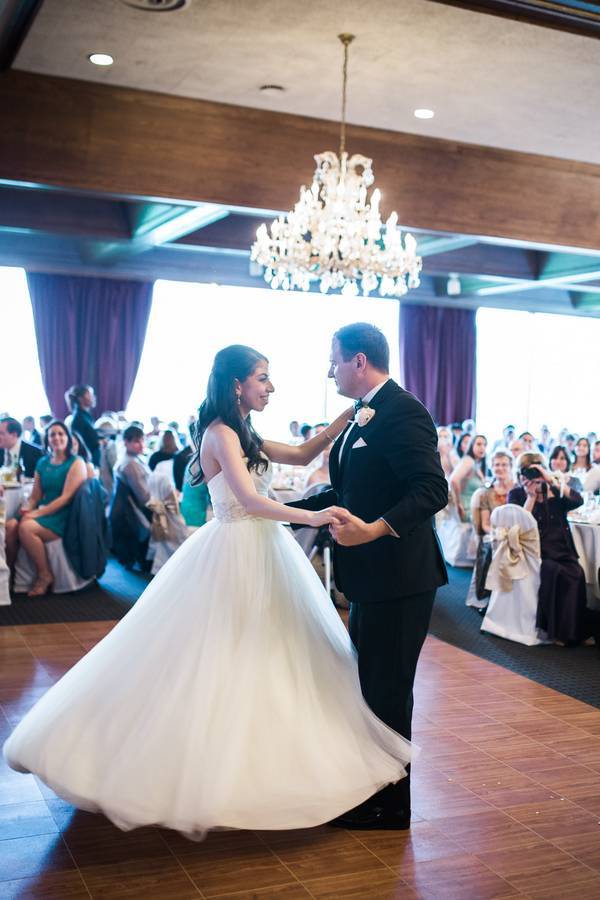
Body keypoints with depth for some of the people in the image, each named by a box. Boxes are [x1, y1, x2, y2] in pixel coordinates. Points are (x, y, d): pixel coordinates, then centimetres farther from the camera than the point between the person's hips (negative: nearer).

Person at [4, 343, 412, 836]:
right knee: (221, 659, 0)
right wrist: (310, 517, -33)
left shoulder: (242, 435, 11)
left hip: (260, 552, 10)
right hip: (236, 555, -10)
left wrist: (345, 420, 7)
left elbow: (303, 454, 16)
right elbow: (249, 499, -28)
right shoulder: (221, 434, -16)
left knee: (262, 657, 15)